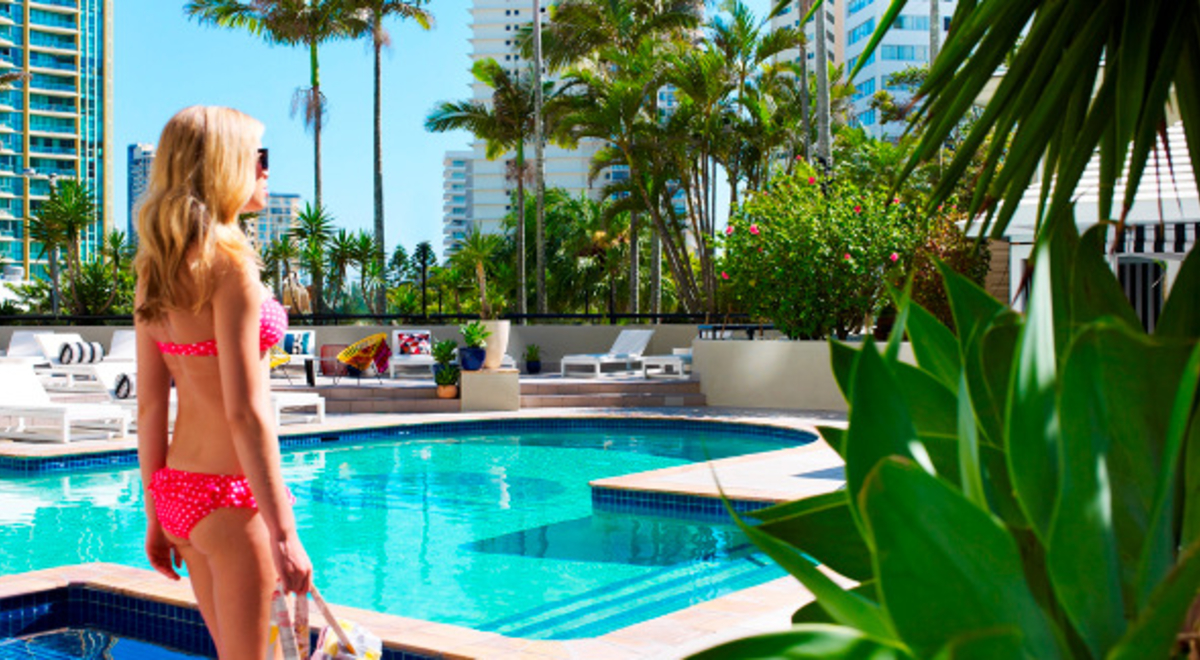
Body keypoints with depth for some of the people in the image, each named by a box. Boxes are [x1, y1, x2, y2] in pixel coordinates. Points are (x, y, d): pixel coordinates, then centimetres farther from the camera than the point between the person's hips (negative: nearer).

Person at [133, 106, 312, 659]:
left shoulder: (157, 269, 7)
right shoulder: (229, 264, -17)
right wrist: (284, 533, -18)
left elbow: (149, 406, 10)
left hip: (178, 487, 8)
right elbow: (246, 413, -21)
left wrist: (155, 515, 17)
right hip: (230, 491, -8)